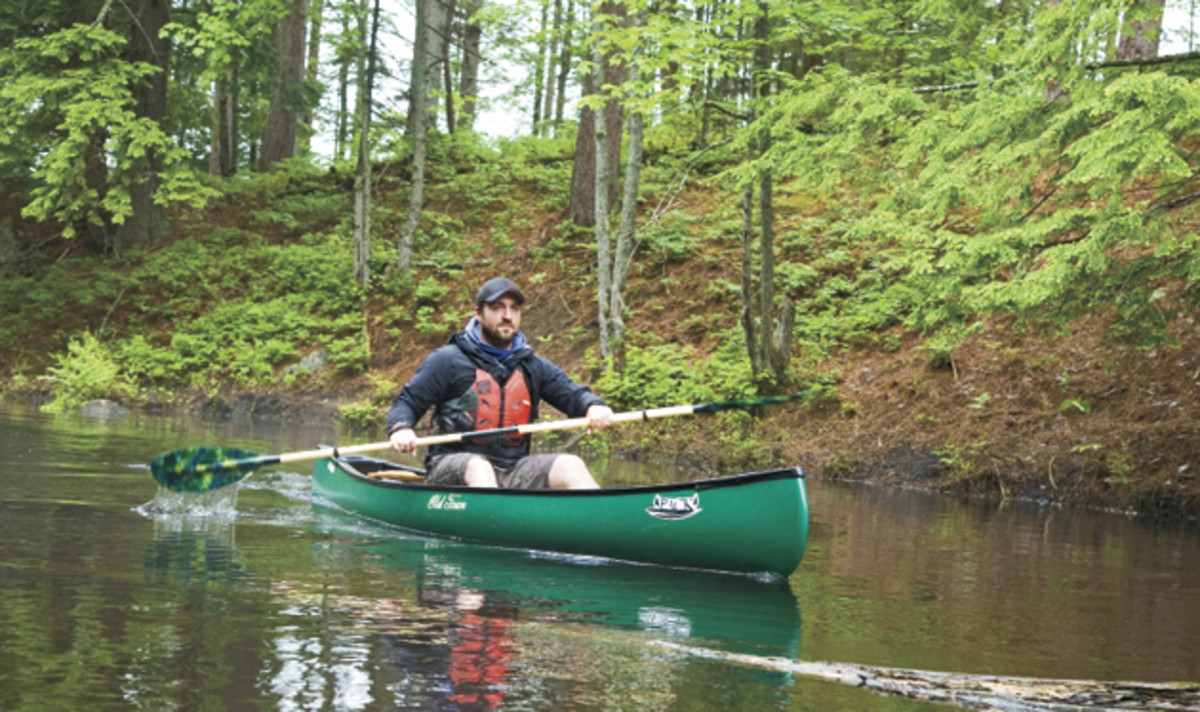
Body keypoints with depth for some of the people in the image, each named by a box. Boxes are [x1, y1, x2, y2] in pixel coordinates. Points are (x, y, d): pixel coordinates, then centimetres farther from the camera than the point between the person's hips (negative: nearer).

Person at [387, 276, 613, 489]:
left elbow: (572, 394, 14)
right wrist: (400, 429, -21)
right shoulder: (448, 360, 3)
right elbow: (407, 402, 3)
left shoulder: (534, 367, 17)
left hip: (513, 471, 4)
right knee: (478, 467, -38)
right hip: (452, 467, -4)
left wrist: (594, 406, -11)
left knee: (570, 465, -19)